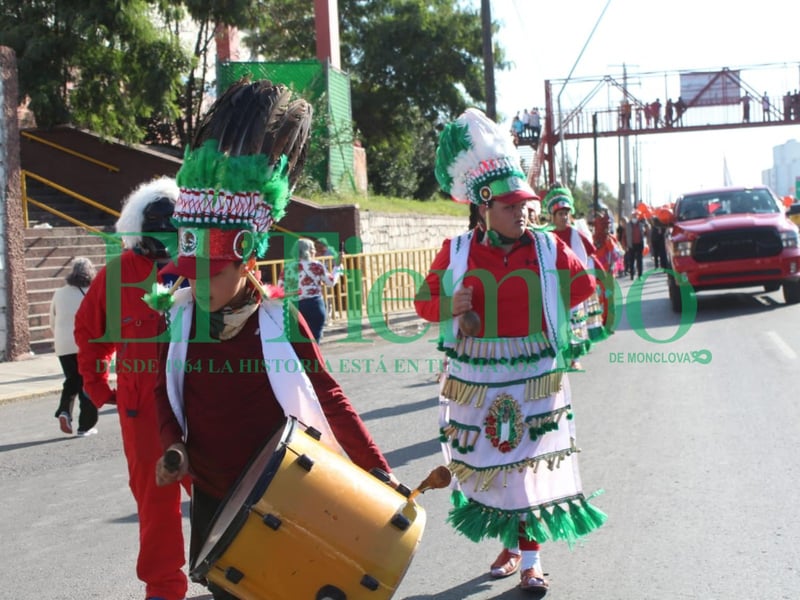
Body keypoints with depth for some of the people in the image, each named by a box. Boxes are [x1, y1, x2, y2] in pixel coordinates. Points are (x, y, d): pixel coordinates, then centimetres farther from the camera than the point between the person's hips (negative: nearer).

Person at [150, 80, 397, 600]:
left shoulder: (279, 317, -10)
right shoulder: (181, 315, -1)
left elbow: (328, 396, -6)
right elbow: (166, 392, 12)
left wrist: (380, 474, -8)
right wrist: (173, 445, -7)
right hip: (213, 497, 3)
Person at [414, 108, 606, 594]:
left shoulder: (547, 249, -1)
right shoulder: (456, 253, -2)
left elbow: (585, 284, 12)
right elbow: (424, 302, 4)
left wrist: (545, 310, 2)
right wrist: (452, 306, -15)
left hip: (533, 377, -1)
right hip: (476, 378, 1)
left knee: (530, 462, -1)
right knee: (488, 462, 8)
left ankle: (531, 559, 8)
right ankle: (509, 545, 28)